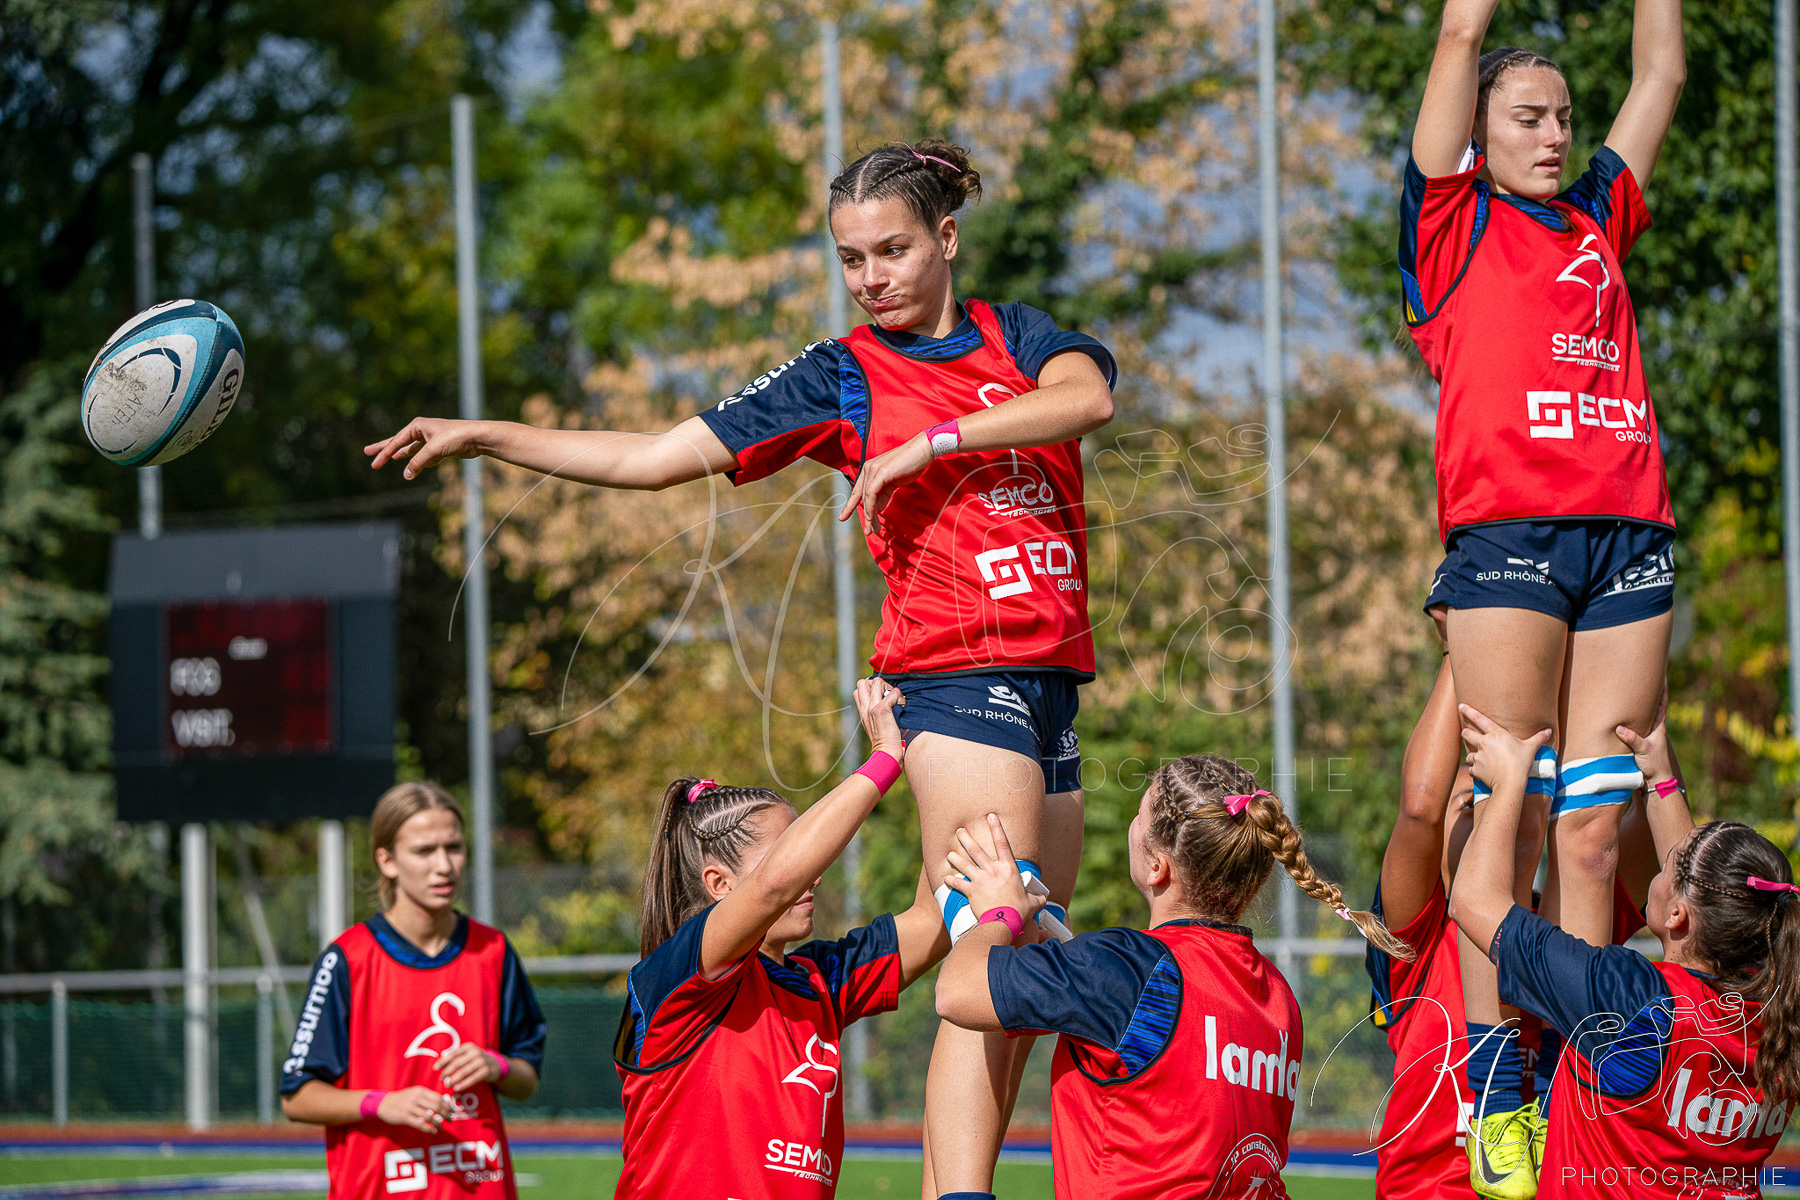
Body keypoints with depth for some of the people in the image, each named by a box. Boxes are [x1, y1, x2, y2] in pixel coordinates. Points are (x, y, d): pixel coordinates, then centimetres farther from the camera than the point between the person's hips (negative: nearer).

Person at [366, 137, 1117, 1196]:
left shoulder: (1018, 337, 11)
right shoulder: (839, 379, 5)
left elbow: (1089, 397, -11)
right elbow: (656, 456, 6)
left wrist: (929, 444, -17)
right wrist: (482, 436, 3)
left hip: (1053, 685, 5)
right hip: (960, 674, -5)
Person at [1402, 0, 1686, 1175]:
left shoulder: (1597, 224, 22)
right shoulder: (1455, 225, 10)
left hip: (1630, 538, 5)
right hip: (1507, 536, -5)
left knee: (1595, 825, 1)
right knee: (1511, 823, -7)